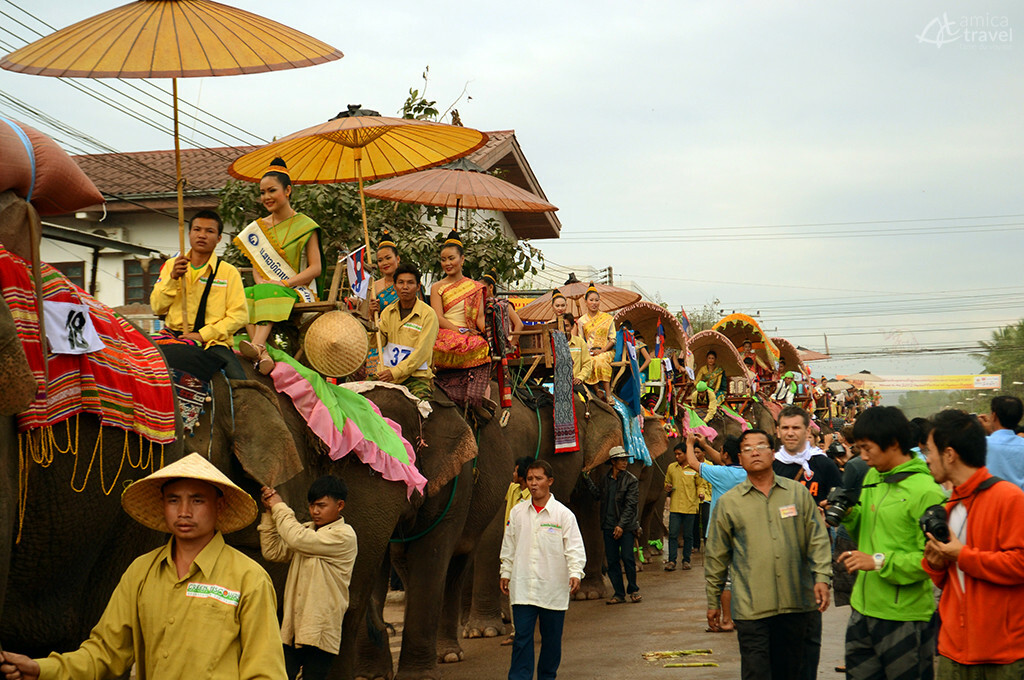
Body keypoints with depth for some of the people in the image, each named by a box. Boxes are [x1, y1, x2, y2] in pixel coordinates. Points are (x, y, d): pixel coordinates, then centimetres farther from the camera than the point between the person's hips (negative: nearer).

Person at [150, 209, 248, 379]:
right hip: (174, 336, 2)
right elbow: (157, 307, 7)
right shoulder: (171, 266, 16)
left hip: (213, 341, -2)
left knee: (238, 381, -28)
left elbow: (239, 315, -3)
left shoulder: (229, 272, 7)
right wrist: (173, 277, -8)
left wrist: (203, 335, -13)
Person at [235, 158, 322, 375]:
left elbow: (315, 267, -3)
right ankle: (262, 354, -51)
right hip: (264, 288, 4)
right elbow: (256, 265, 15)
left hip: (298, 292, -4)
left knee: (267, 293, -36)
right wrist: (260, 281, -9)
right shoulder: (258, 227, 18)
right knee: (246, 295, -31)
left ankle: (257, 345, -60)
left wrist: (285, 283, -16)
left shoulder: (305, 225, 3)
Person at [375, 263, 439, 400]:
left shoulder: (428, 314, -5)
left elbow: (422, 352, -12)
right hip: (386, 372, 5)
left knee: (421, 398, -31)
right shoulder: (388, 311, 12)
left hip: (416, 375, -5)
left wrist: (395, 372, -19)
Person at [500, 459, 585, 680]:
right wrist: (505, 573, 13)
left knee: (551, 638, 9)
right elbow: (509, 546, 15)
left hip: (552, 587, -1)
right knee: (522, 637, -3)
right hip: (522, 585, 1)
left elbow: (574, 548, -6)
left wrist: (575, 573, -19)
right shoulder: (517, 512, 6)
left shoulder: (563, 514, -3)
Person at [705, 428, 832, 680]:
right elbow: (716, 556, 9)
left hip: (795, 603, 2)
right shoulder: (729, 502, 4)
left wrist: (822, 577, -3)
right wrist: (713, 601, 10)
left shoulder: (798, 493, 8)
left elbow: (817, 539, 9)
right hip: (751, 607, -2)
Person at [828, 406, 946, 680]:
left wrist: (880, 562, -23)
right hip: (864, 607, 8)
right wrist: (849, 515, 1)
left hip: (905, 616, -8)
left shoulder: (926, 491, -16)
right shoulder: (872, 477, 10)